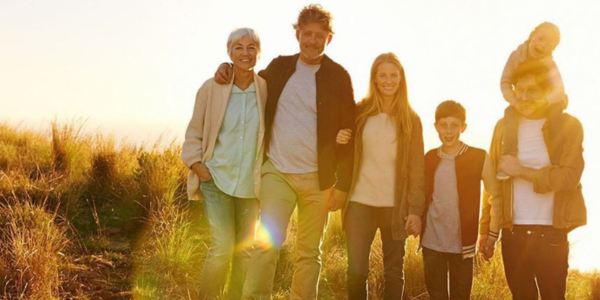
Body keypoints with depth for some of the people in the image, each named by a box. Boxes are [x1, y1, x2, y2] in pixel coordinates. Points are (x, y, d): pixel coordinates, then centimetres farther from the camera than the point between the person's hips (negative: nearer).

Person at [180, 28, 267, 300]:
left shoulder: (267, 89, -4)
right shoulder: (211, 89, -5)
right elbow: (194, 132, 4)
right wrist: (195, 164, -6)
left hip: (251, 183, 2)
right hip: (217, 178, -2)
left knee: (245, 250, 10)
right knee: (222, 248, -11)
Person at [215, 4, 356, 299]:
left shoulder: (338, 77, -1)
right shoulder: (279, 67, 6)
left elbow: (347, 133, -1)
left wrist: (343, 184, -5)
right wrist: (228, 68, 6)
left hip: (317, 178, -1)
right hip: (277, 172, 1)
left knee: (309, 253, 7)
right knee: (266, 243, -10)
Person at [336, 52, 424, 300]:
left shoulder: (411, 119, 3)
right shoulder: (360, 112, 5)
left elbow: (416, 168, 1)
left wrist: (415, 209, -6)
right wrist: (339, 142, -8)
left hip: (395, 205, 0)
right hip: (360, 202, 1)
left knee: (393, 272, 7)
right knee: (356, 271, -2)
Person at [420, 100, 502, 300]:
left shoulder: (479, 158, -5)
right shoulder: (429, 158, 5)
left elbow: (497, 196, 0)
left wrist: (492, 235, -4)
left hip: (462, 244, -3)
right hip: (431, 243, 3)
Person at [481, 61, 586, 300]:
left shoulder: (569, 126, -1)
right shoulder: (505, 126, 6)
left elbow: (569, 178, -11)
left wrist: (522, 171, -13)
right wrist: (487, 229, 3)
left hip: (551, 233, -2)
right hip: (512, 232, 3)